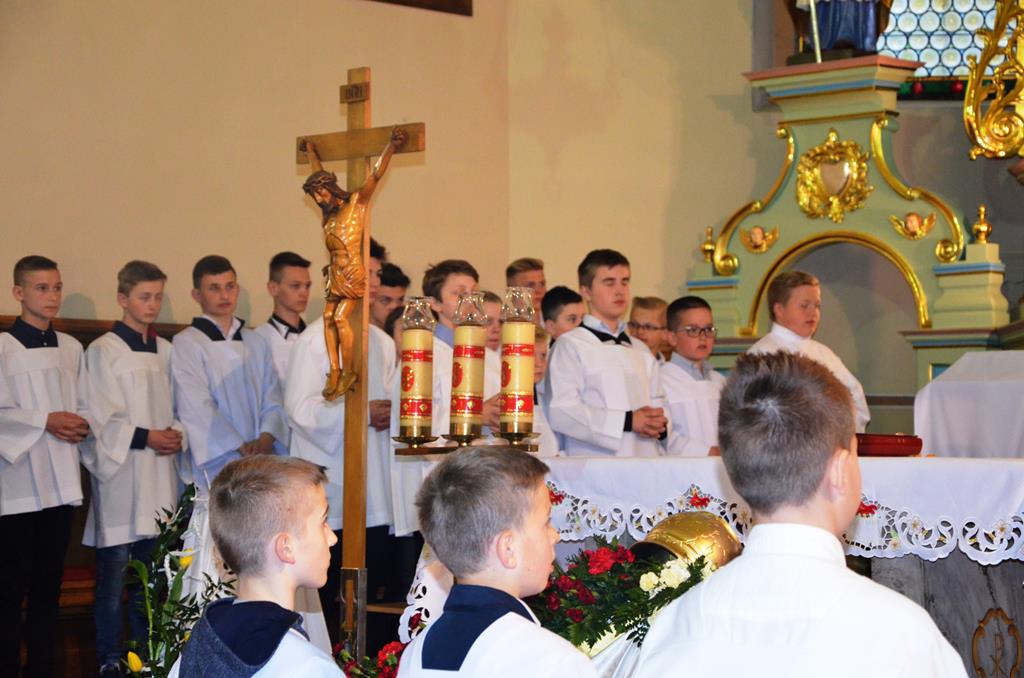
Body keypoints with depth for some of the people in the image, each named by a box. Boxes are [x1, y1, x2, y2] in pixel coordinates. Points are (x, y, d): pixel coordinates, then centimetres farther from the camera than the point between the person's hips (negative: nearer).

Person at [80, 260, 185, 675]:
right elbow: (100, 419, -9)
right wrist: (144, 437, -16)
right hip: (119, 476, -5)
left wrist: (177, 435, -5)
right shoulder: (103, 352, -4)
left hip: (159, 481, 5)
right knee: (114, 575, -3)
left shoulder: (166, 351, 11)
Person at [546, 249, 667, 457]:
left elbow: (658, 403, 19)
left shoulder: (640, 351, 21)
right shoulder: (570, 345, -1)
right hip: (596, 464, -5)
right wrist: (628, 421, -16)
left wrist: (659, 424, -4)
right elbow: (561, 412, -13)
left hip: (646, 460, 5)